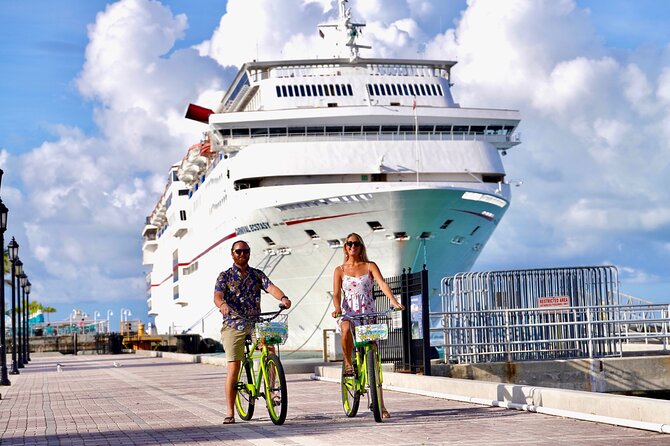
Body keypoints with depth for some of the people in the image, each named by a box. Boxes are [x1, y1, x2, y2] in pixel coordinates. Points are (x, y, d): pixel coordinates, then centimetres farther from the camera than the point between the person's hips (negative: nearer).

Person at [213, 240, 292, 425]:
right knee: (233, 368, -7)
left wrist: (283, 297, -28)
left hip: (255, 323, 2)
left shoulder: (257, 274, 12)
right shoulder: (225, 276, 5)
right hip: (233, 325, -2)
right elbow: (217, 295, -12)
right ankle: (230, 413, -1)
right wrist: (222, 304, -36)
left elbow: (271, 287, -6)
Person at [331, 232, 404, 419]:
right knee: (346, 330, -39)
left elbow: (382, 284, -8)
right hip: (348, 314, 0)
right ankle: (348, 363, -11)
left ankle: (380, 404, 0)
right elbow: (336, 294, -2)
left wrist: (394, 302, -25)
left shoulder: (370, 266, 6)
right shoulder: (340, 270, 8)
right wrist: (337, 309, -24)